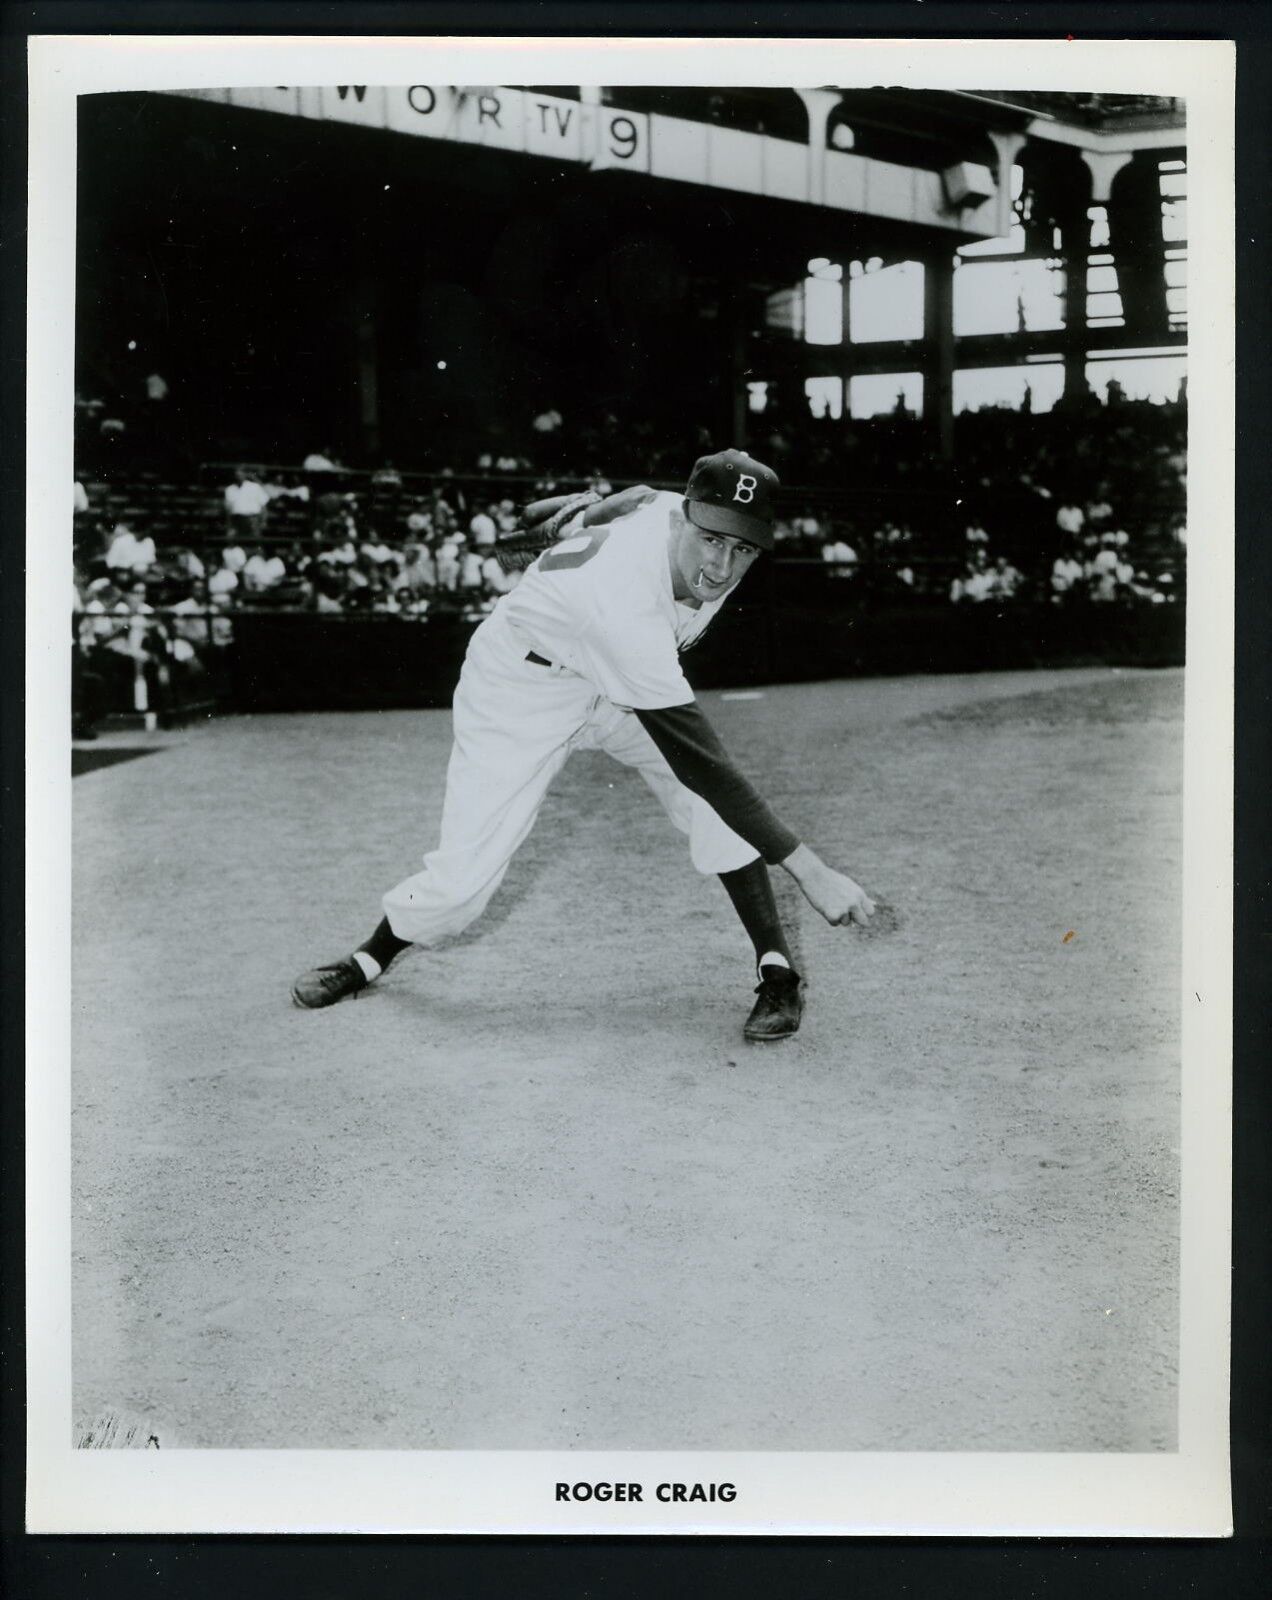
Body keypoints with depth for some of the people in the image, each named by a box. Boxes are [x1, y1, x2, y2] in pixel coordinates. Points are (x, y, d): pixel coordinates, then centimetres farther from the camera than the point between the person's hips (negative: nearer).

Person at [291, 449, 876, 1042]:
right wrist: (807, 868, -43)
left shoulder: (692, 515, -21)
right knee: (463, 876, -9)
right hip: (519, 686, -6)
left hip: (621, 677, 6)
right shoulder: (624, 597, -43)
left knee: (712, 798, -18)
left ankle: (778, 973, -8)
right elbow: (695, 758, -43)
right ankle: (370, 959, 22)